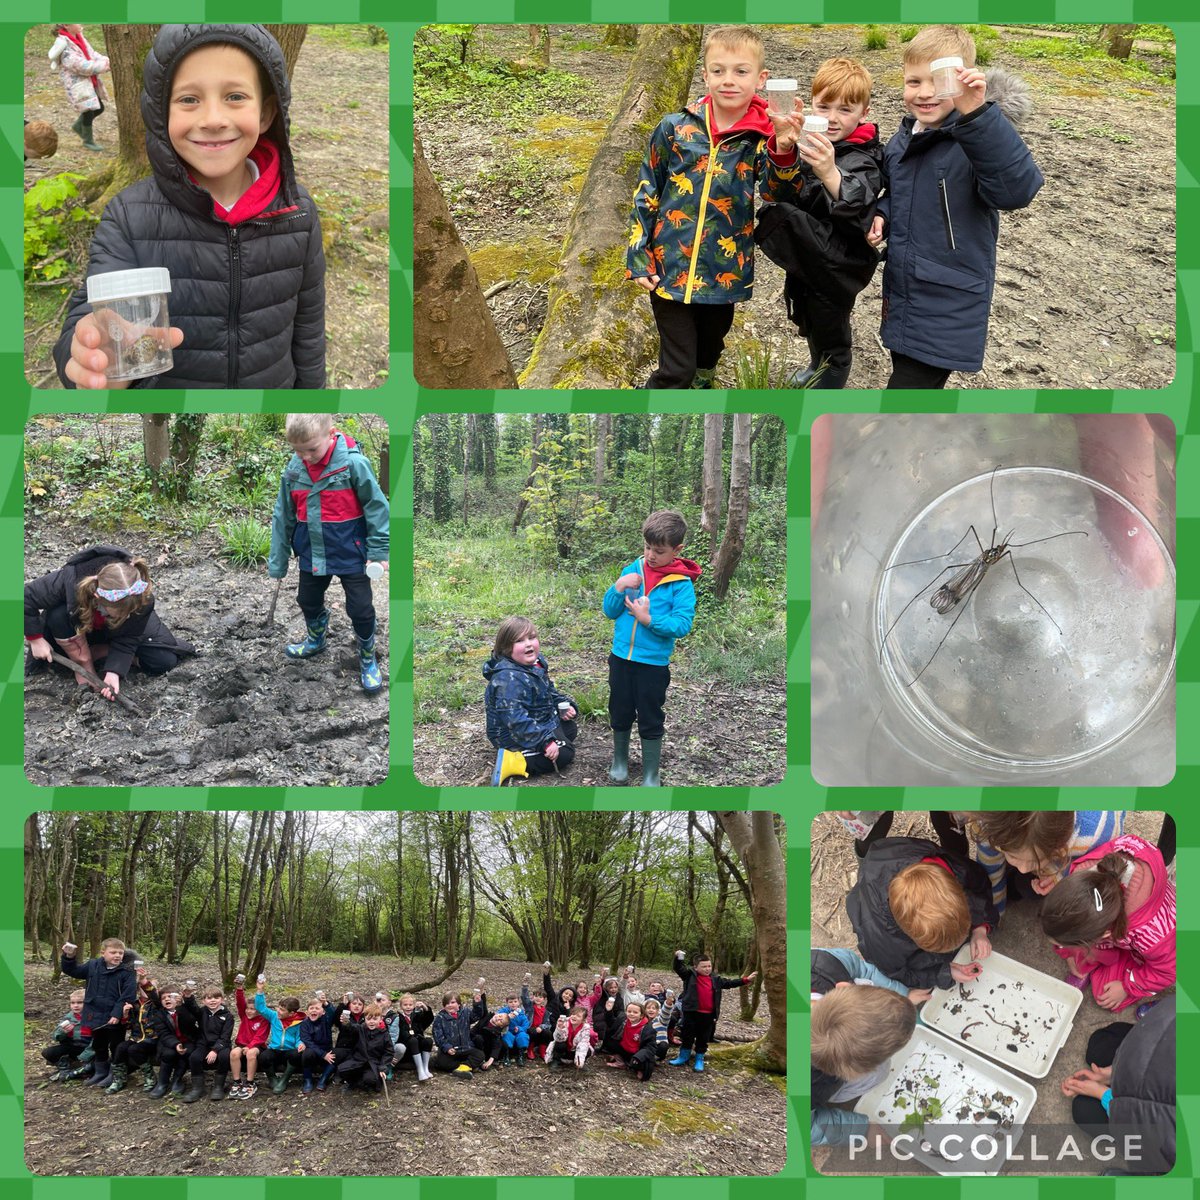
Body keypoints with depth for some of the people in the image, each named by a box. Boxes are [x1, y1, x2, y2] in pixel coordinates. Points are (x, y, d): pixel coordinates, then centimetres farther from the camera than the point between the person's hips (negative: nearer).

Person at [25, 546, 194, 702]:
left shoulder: (143, 598, -37)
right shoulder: (69, 581, -42)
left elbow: (126, 640, -25)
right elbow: (27, 597, -25)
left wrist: (114, 672, -38)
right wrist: (35, 639, -22)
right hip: (81, 624, -1)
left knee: (164, 662, -20)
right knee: (58, 615, -37)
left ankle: (97, 652, -5)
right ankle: (84, 666, -12)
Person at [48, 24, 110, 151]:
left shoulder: (79, 38, 4)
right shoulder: (66, 47, -22)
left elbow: (92, 55, 6)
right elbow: (83, 66, -26)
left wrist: (106, 61, -12)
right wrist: (104, 66, -25)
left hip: (90, 82, 9)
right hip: (78, 85, -9)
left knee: (98, 108, 17)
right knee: (88, 111, 0)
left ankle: (78, 126, 39)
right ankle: (88, 141, 21)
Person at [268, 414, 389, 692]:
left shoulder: (353, 463, -22)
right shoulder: (293, 469, -9)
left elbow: (376, 506, -14)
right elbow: (283, 517, 0)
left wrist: (378, 550, -14)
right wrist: (277, 563, 5)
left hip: (350, 553, -4)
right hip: (312, 553, 5)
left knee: (360, 609, 5)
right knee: (308, 601, 23)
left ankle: (368, 658, 29)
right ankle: (316, 640, 52)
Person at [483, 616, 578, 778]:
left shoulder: (535, 663, -1)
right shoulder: (508, 679, -32)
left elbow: (549, 690, 18)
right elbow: (517, 721, -36)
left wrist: (564, 705, 1)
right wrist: (545, 741, -36)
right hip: (515, 736, -10)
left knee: (570, 729, 24)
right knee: (564, 753, -16)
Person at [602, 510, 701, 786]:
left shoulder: (681, 583, -11)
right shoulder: (633, 570, 1)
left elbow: (682, 625, -18)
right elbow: (610, 611, 4)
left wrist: (649, 619, -24)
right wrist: (618, 587, -13)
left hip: (654, 662, -4)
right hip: (621, 656, 4)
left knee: (650, 720, 8)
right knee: (620, 713, 18)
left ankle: (651, 774, 22)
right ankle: (619, 761, 39)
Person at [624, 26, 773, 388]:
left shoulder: (760, 138, -7)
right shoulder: (675, 129, -5)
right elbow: (646, 195, 4)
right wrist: (638, 259, 1)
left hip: (723, 275, 1)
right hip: (668, 271, -1)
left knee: (705, 361, 19)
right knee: (677, 369, -1)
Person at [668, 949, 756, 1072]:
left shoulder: (716, 980, 9)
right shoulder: (690, 975, -2)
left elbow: (730, 983, 15)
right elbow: (679, 969, -10)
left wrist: (746, 979, 10)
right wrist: (678, 958, -30)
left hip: (708, 1015, 3)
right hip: (691, 1012, -3)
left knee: (703, 1039, 10)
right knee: (687, 1036, 7)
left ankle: (699, 1060, 23)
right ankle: (683, 1057, 23)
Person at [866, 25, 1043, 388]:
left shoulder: (975, 140, -19)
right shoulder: (900, 142, 5)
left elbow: (1017, 188, -39)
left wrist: (977, 114, -48)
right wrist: (881, 216, 1)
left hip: (949, 310, -8)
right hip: (901, 295, 8)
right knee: (907, 374, 23)